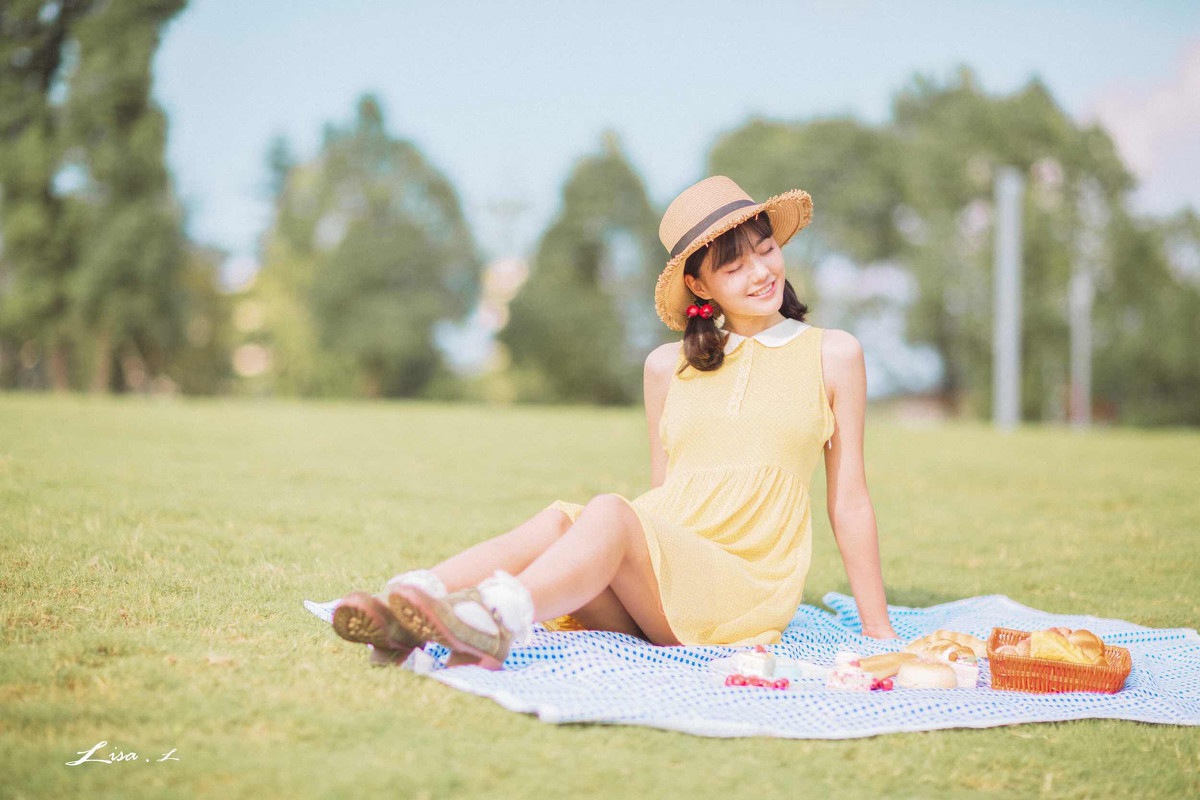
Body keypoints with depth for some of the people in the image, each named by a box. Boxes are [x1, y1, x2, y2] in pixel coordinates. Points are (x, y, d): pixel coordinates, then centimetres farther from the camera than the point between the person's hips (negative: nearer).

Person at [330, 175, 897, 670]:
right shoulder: (669, 366, 17)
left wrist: (878, 629, 13)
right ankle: (402, 609, -51)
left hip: (745, 592, -3)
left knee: (610, 513, -33)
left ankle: (490, 626, -61)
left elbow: (849, 499, 12)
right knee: (556, 521, -29)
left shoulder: (832, 356, 10)